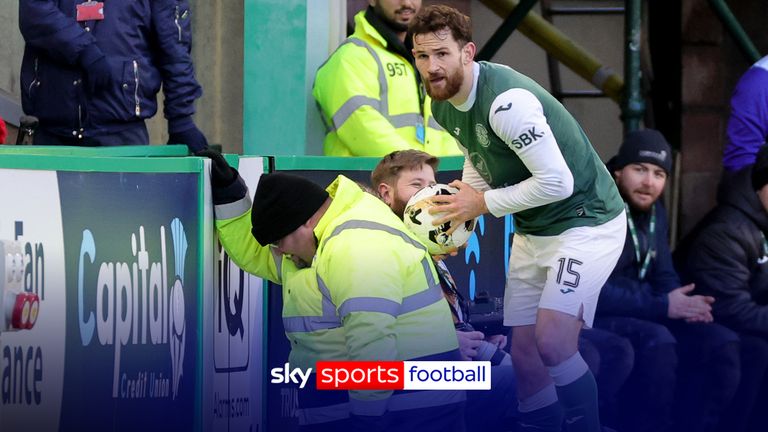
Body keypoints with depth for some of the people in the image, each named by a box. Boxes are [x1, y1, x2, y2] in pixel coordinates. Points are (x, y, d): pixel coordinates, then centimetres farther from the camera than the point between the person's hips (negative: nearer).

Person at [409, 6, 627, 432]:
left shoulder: (506, 101, -29)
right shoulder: (443, 104, 1)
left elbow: (557, 182, -29)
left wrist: (484, 203, -18)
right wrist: (460, 215, 1)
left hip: (585, 219, -9)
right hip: (532, 231, 9)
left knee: (551, 342, -23)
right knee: (524, 354, 5)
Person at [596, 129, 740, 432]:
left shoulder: (653, 212, 11)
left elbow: (664, 278, 16)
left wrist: (686, 304, -10)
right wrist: (662, 307, -22)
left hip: (640, 315, 9)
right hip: (587, 318, -8)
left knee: (720, 343, -9)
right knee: (656, 341, -36)